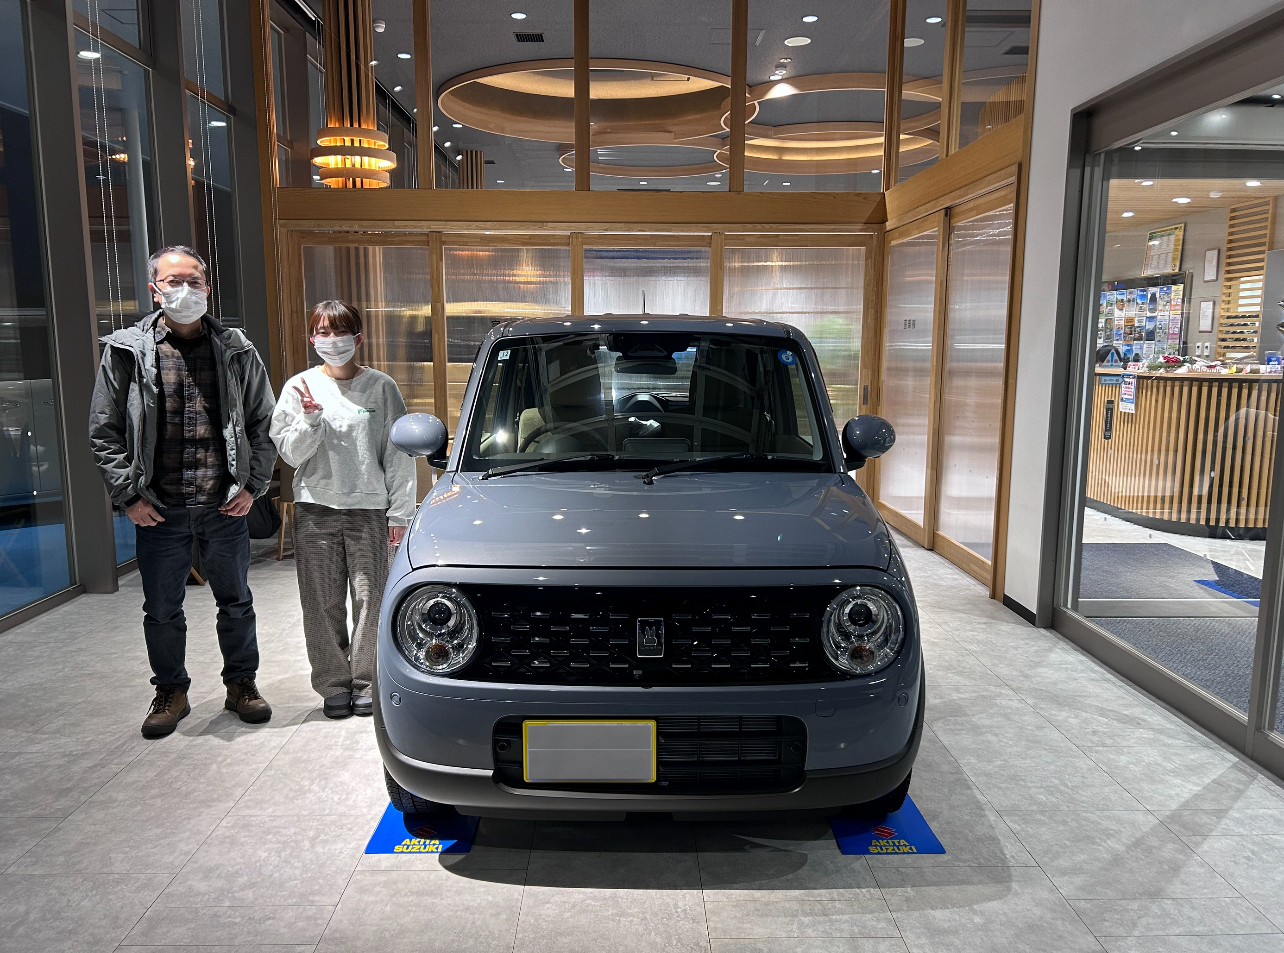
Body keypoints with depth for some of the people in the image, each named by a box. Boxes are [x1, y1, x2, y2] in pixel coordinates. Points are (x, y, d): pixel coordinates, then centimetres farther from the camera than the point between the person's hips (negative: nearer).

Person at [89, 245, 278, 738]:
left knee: (236, 601, 13)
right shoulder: (126, 351, -1)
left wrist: (253, 485, 1)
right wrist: (129, 495, -3)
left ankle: (241, 684, 31)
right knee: (162, 609, 12)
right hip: (159, 510, 0)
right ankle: (171, 692, 31)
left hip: (225, 506, 1)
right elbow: (104, 431, 2)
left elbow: (263, 423, 8)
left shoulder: (236, 350, 2)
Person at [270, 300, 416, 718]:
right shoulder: (299, 387, 6)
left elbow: (399, 454, 2)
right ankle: (334, 684, 18)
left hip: (368, 508, -1)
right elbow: (290, 454, 3)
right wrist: (310, 419, -14)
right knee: (323, 602, 5)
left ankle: (366, 682, 14)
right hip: (315, 509, 1)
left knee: (370, 598, 0)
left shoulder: (381, 387, 2)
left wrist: (400, 512, -1)